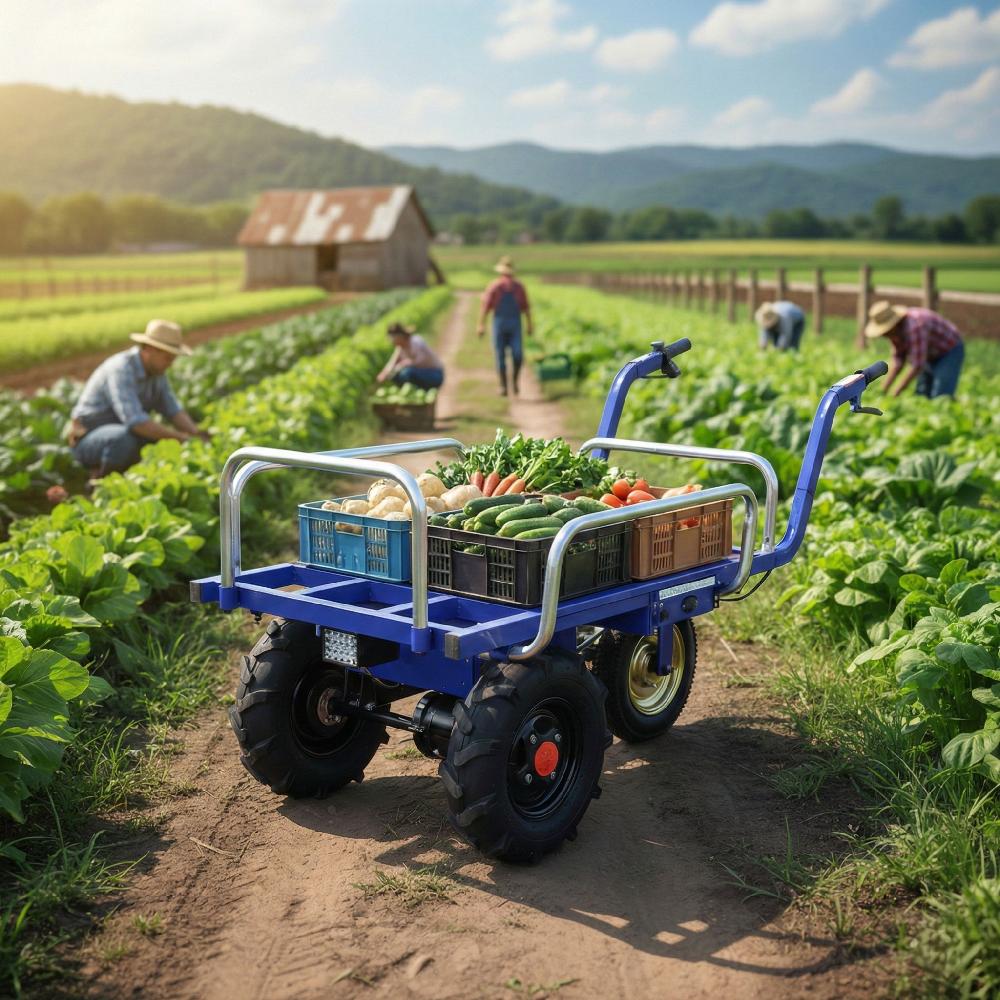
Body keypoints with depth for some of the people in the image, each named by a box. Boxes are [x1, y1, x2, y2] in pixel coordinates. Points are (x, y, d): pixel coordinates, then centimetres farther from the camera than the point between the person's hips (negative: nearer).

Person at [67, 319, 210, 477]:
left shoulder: (156, 370, 1)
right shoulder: (121, 370, -26)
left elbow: (173, 410, 0)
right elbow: (135, 421, -36)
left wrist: (196, 433, -19)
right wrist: (181, 437, -34)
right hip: (88, 439, -8)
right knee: (125, 439, -38)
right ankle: (100, 480, -11)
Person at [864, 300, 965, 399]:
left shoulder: (915, 327, -36)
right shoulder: (895, 329, -9)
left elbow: (917, 366, -35)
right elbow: (898, 361, -5)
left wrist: (895, 395, -31)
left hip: (950, 352, -8)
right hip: (931, 357, 8)